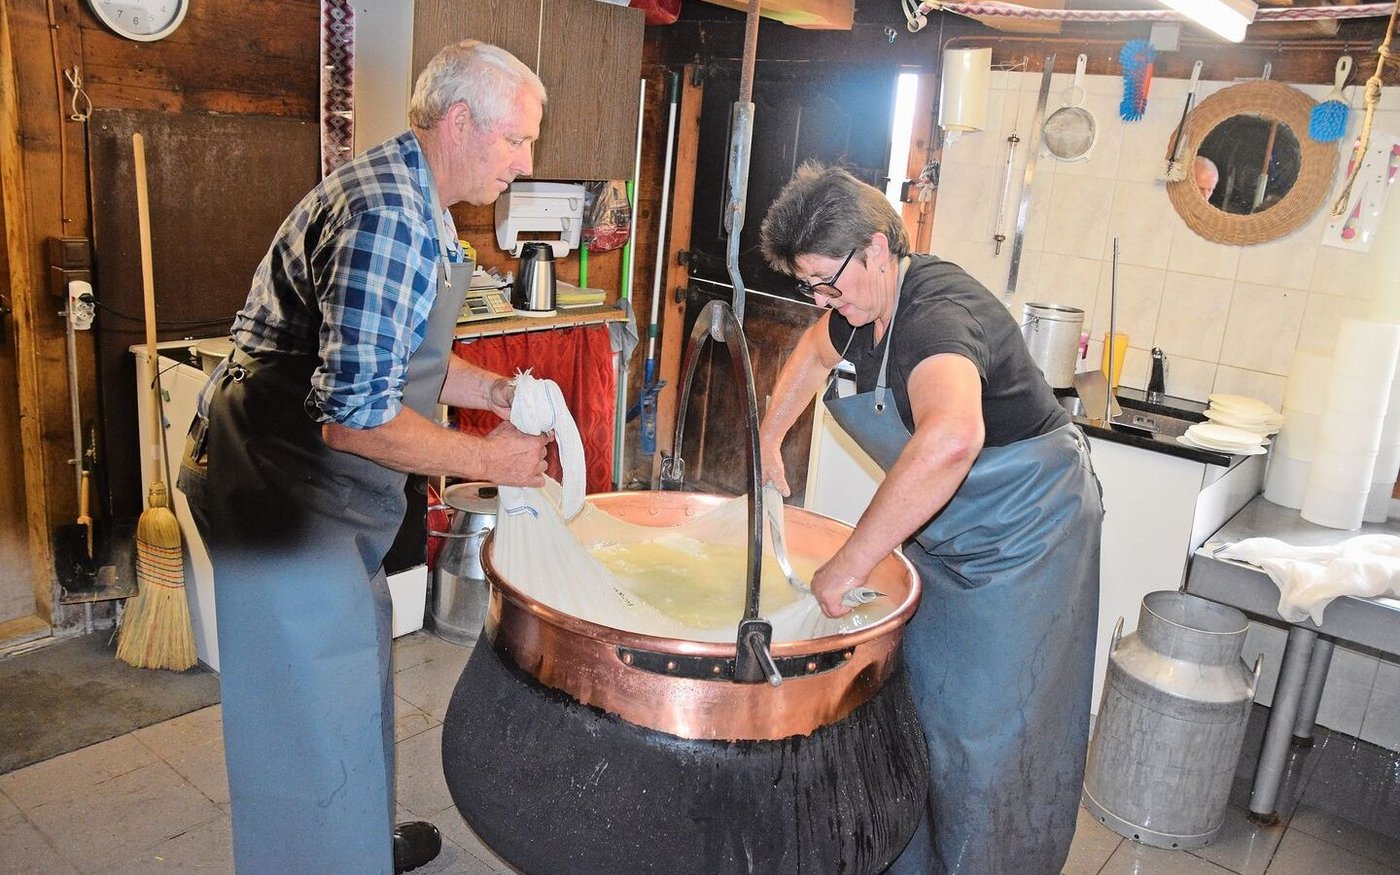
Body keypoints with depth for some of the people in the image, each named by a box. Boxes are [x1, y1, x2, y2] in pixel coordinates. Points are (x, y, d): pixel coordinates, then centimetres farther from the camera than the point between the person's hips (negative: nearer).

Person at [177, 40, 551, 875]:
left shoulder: (416, 203, 10)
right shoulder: (388, 218, -25)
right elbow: (355, 415, -29)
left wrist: (493, 389, 5)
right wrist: (486, 459, -18)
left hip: (324, 490, 11)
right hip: (281, 490, -11)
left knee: (353, 675, 24)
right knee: (316, 706, 3)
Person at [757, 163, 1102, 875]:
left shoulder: (937, 314, -32)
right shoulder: (865, 303, -2)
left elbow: (950, 440, -54)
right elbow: (816, 349, 23)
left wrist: (848, 565, -49)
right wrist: (768, 434, 14)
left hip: (1021, 535, -9)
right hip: (943, 533, 9)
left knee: (981, 728, 0)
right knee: (909, 698, 17)